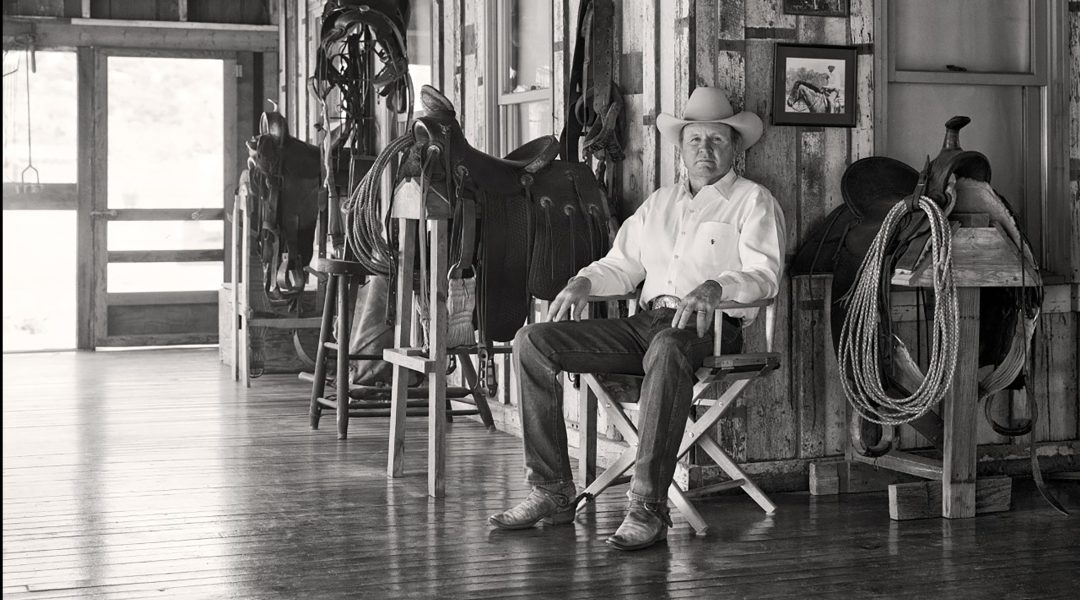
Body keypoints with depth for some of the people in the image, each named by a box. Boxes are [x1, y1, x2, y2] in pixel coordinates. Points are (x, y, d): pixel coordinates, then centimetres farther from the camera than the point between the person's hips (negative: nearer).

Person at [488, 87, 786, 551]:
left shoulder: (753, 201, 7)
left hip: (711, 329, -6)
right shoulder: (660, 202, 26)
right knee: (533, 341, -10)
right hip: (647, 321, 6)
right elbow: (622, 265, 26)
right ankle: (552, 491, -11)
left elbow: (764, 275, -8)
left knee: (668, 348, -44)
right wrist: (584, 282, 5)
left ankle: (648, 508, -42)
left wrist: (715, 287, -27)